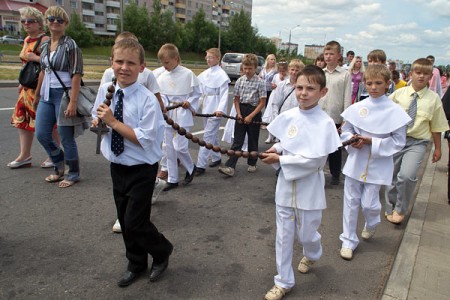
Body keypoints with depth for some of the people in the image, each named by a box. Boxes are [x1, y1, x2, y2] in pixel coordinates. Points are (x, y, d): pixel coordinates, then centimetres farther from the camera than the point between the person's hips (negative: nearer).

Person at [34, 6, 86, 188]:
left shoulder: (70, 45, -9)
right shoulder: (44, 46, 12)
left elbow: (76, 75, -14)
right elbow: (43, 71, 20)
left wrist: (73, 102, -21)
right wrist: (37, 95, 24)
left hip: (64, 94, -7)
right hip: (47, 95, 7)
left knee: (66, 137, 0)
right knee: (42, 135, 9)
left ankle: (73, 174, 18)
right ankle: (60, 168, 30)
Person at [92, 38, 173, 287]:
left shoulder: (147, 100, -19)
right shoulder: (105, 90, -2)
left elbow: (144, 139, -25)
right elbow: (96, 119, 13)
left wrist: (113, 121, -25)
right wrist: (97, 122, -10)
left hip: (141, 170, -6)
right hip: (117, 166, 6)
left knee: (135, 222, -2)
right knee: (124, 219, 18)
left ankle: (162, 252, 31)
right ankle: (136, 264, 42)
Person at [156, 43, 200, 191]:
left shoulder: (187, 74, -7)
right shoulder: (161, 77, 3)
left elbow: (197, 93, 2)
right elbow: (160, 95, 3)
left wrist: (190, 103, -13)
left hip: (182, 116, -4)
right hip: (167, 116, 5)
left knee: (179, 146, -11)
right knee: (169, 148, 9)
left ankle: (190, 168, 19)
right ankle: (172, 179, 21)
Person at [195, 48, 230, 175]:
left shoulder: (221, 75, -9)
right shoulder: (204, 74, 9)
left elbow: (224, 94, -14)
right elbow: (201, 91, 11)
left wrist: (220, 109, -25)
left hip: (215, 109, -7)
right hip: (206, 108, 7)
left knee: (208, 136, -8)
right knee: (212, 135, 17)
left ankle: (201, 165, -6)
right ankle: (216, 158, 33)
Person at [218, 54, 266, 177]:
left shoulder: (260, 82, -8)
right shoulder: (239, 81, 2)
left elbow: (262, 102, -9)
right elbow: (236, 99, 8)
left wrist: (250, 116, -14)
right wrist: (239, 114, -5)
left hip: (254, 112, -2)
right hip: (241, 112, 2)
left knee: (253, 140, 10)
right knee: (237, 140, -1)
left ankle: (252, 164, 28)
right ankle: (230, 167, -6)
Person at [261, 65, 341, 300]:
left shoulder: (325, 123, -17)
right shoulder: (288, 116, -2)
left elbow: (315, 160, -22)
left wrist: (280, 159, -20)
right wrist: (276, 150, -9)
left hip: (309, 190, -4)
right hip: (285, 186, 4)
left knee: (306, 234, 16)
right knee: (283, 236, 12)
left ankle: (311, 255, 53)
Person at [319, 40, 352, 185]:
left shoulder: (345, 75, -4)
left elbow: (347, 99, -5)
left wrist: (345, 120, -8)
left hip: (336, 118, -3)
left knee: (335, 148, 10)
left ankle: (335, 174, 26)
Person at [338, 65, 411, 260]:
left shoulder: (395, 111, -9)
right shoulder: (357, 108, -3)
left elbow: (398, 142, -7)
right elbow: (345, 131, 7)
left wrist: (372, 142, -17)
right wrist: (353, 140, -14)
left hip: (378, 165, -2)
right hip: (355, 162, 2)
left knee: (369, 203, 3)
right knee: (351, 202, 8)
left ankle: (372, 223, 40)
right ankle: (349, 240, 25)